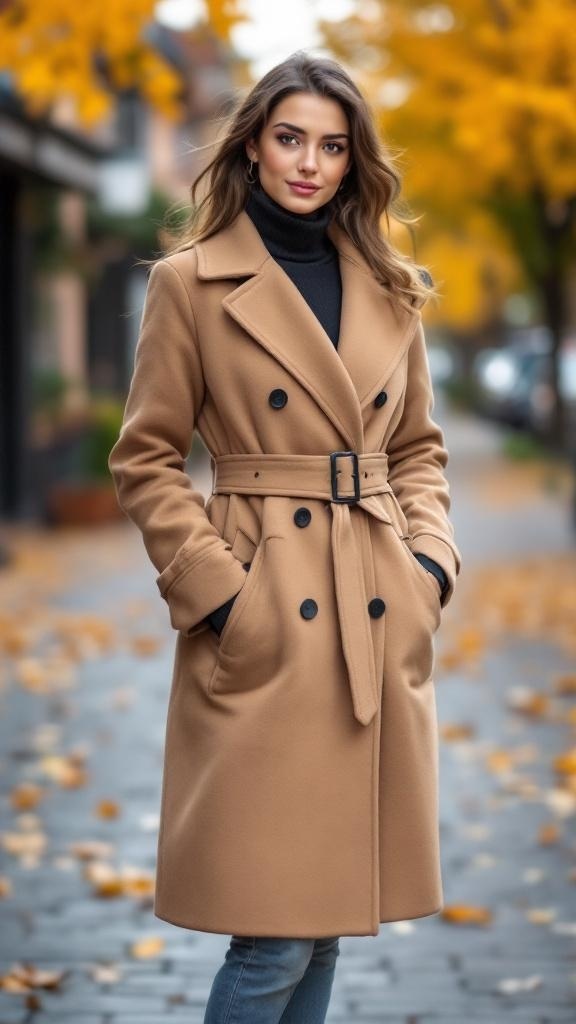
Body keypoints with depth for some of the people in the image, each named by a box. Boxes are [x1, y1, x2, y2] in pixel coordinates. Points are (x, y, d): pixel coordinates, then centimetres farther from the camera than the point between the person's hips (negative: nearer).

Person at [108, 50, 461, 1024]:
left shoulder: (389, 288, 12)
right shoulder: (191, 282, -2)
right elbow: (145, 460, -2)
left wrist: (431, 561, 2)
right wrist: (216, 591, -11)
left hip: (378, 631, 5)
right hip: (265, 633, -5)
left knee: (328, 913, 12)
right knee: (275, 932, -6)